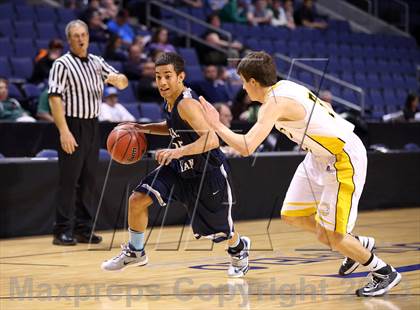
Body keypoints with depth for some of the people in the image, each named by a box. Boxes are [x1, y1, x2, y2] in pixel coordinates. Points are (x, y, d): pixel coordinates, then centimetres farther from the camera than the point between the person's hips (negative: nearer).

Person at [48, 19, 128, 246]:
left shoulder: (97, 62, 13)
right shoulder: (62, 64, -7)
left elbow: (123, 83, 15)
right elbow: (55, 98, -14)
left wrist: (116, 79, -11)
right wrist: (64, 131, -23)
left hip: (92, 125, 6)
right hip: (72, 125, -6)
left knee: (88, 179, 9)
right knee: (69, 180, -6)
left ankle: (83, 229, 15)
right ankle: (62, 231, -3)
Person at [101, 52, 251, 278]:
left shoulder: (187, 103, -28)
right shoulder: (171, 100, -2)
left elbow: (211, 139, -39)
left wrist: (179, 151, -51)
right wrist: (145, 128, 7)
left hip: (208, 174, -7)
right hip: (181, 169, 7)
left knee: (218, 231, 10)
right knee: (137, 199, -9)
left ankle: (239, 248, 47)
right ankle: (135, 252, 11)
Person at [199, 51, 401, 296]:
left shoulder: (275, 103, -23)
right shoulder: (283, 87, 3)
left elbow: (246, 148, -32)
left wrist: (216, 124, -19)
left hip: (345, 158, -10)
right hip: (321, 156, 10)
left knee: (327, 235, -6)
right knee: (292, 215, 12)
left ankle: (385, 273, 13)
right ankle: (357, 244, 27)